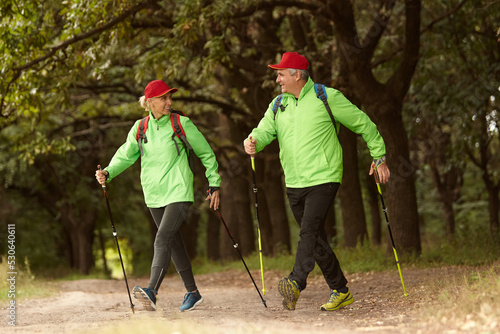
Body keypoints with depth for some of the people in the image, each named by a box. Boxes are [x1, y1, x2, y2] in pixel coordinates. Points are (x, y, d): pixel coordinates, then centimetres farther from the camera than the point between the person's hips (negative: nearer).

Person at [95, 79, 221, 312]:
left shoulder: (182, 124, -4)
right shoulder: (140, 128, 5)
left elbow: (206, 153, 4)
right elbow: (125, 155, 10)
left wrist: (214, 185, 5)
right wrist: (108, 173, -9)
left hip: (178, 192, -5)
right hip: (154, 195, 5)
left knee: (162, 240, -20)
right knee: (174, 244, 12)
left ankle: (152, 291, -31)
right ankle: (192, 293, 24)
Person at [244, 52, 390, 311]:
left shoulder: (327, 97, -4)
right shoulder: (278, 105, 12)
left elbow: (363, 124, 3)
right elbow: (264, 130, 1)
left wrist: (379, 158, 4)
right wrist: (253, 142, -23)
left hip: (323, 180, -6)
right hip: (294, 184, 6)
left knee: (309, 230, -23)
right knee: (316, 240, 10)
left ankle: (296, 283, -36)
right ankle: (341, 291, 20)